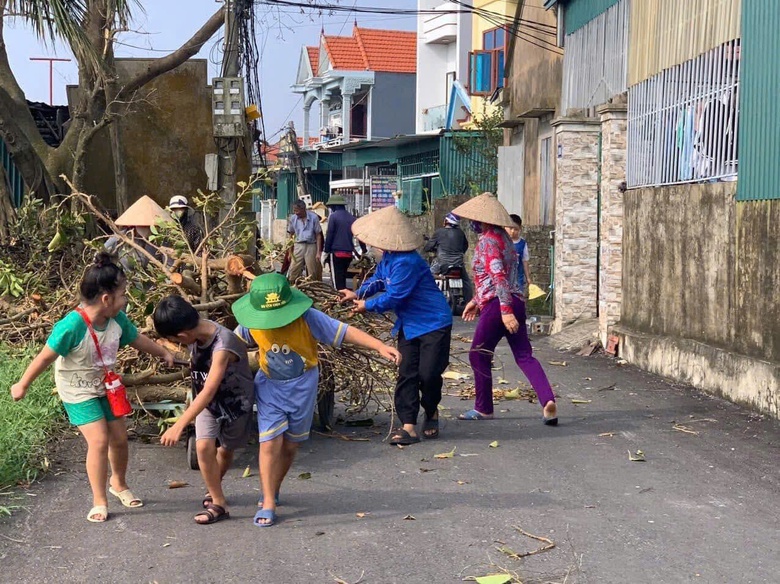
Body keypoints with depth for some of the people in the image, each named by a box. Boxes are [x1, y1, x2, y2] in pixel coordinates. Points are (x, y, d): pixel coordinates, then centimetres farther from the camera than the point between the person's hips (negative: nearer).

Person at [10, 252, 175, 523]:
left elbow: (137, 339, 9)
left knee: (119, 438, 12)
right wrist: (22, 385, -13)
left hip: (105, 387, 7)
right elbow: (46, 357, -23)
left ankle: (119, 484, 40)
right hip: (78, 392, -6)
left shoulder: (117, 319, -12)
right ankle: (99, 501, 1)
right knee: (99, 440, -15)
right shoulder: (72, 326, -32)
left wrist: (163, 352, 22)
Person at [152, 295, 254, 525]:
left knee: (226, 450, 14)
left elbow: (209, 391, -41)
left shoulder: (223, 345, -37)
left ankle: (214, 490, 42)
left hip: (235, 401, -4)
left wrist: (179, 425, -44)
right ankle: (218, 503, 0)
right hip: (207, 402, 4)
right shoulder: (196, 335, -17)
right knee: (203, 446, -14)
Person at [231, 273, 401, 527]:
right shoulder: (252, 325, -15)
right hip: (269, 386, 0)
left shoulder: (307, 318, -23)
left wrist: (380, 346, -32)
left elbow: (344, 331, -24)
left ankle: (272, 490, 34)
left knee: (290, 444, 11)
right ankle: (268, 503, 0)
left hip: (302, 386, 0)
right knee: (270, 443, -9)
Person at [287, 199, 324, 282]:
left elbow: (318, 235, -2)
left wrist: (318, 252, -6)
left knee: (312, 274, 3)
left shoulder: (313, 217, -6)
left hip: (311, 246, -2)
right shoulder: (293, 218, 1)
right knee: (293, 273, -3)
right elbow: (291, 234, 11)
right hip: (299, 246, 2)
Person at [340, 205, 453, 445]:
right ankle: (408, 426, -1)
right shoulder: (388, 258, 5)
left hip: (433, 324, -9)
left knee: (428, 373, -7)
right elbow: (379, 280, 24)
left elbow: (393, 297, -22)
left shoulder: (406, 263, -26)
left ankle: (431, 412, 23)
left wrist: (368, 305, -7)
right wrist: (358, 294, 10)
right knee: (406, 374, 0)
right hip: (409, 325, 9)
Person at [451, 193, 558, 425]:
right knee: (524, 355, 4)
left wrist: (505, 311, -25)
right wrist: (475, 300, 29)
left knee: (479, 355, 7)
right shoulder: (503, 238, 17)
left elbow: (498, 276, -21)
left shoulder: (487, 241, -11)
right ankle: (548, 401, -13)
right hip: (516, 301, 9)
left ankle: (483, 408, 16)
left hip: (497, 305, -9)